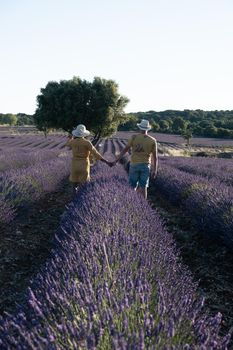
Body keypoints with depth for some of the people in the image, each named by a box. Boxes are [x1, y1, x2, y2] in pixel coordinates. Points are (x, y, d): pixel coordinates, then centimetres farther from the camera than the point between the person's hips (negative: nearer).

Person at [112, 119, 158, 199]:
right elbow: (155, 157, -2)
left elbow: (124, 150, -6)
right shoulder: (152, 140, -2)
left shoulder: (134, 137, -5)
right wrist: (155, 170, 4)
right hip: (145, 165, 1)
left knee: (133, 187, 10)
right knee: (143, 188, 7)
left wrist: (116, 161, -1)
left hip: (134, 165, -1)